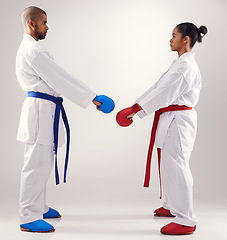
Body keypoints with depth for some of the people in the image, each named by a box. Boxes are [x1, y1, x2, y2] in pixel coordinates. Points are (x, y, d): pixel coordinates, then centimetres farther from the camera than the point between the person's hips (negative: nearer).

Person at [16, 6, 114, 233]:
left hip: (44, 110, 11)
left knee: (43, 161, 17)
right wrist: (91, 98, -13)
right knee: (37, 163, -6)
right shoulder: (33, 50, -14)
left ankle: (38, 207, 30)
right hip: (40, 110, -11)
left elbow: (52, 79, 20)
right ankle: (28, 218, 3)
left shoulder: (29, 48, 20)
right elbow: (61, 79, -17)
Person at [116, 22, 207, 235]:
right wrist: (135, 106, 8)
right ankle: (173, 206, 36)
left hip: (178, 120, -10)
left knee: (175, 165, -8)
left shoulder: (186, 66, -16)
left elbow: (164, 92, -23)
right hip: (173, 119, 10)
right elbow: (159, 88, 14)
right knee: (169, 164, 19)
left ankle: (186, 221, 0)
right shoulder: (182, 63, 17)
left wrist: (136, 109, -22)